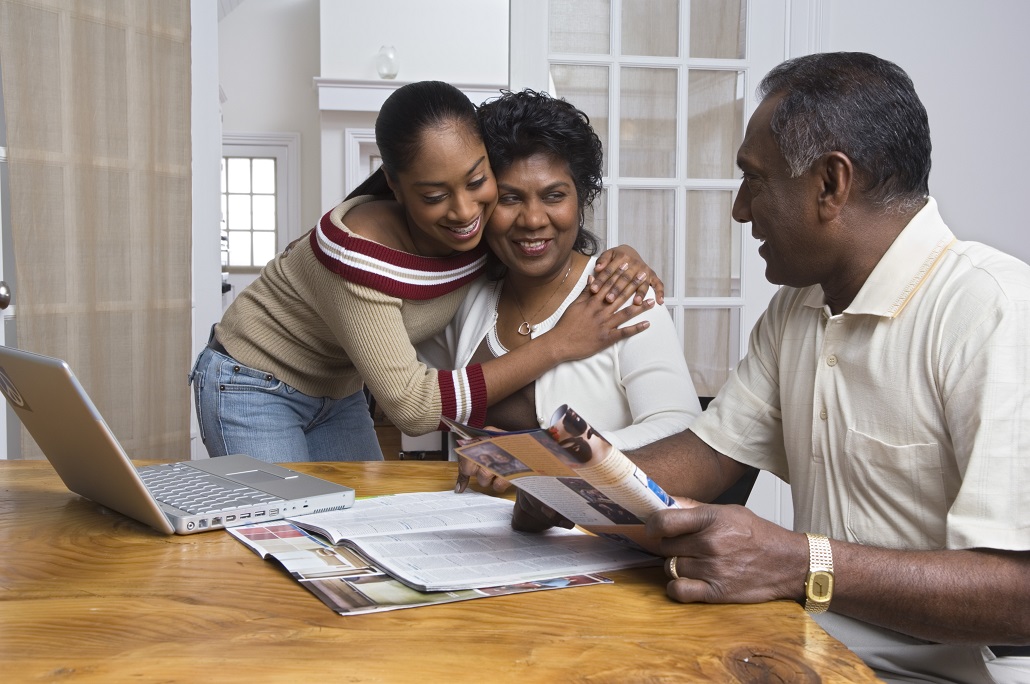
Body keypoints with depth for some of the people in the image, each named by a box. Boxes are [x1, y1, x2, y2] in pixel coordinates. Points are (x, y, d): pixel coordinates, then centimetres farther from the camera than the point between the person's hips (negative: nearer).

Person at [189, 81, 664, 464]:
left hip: (339, 393, 6)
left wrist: (620, 260, -22)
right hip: (253, 389, -6)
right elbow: (413, 407, -36)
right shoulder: (361, 248, -37)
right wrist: (559, 345, -37)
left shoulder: (481, 221, -19)